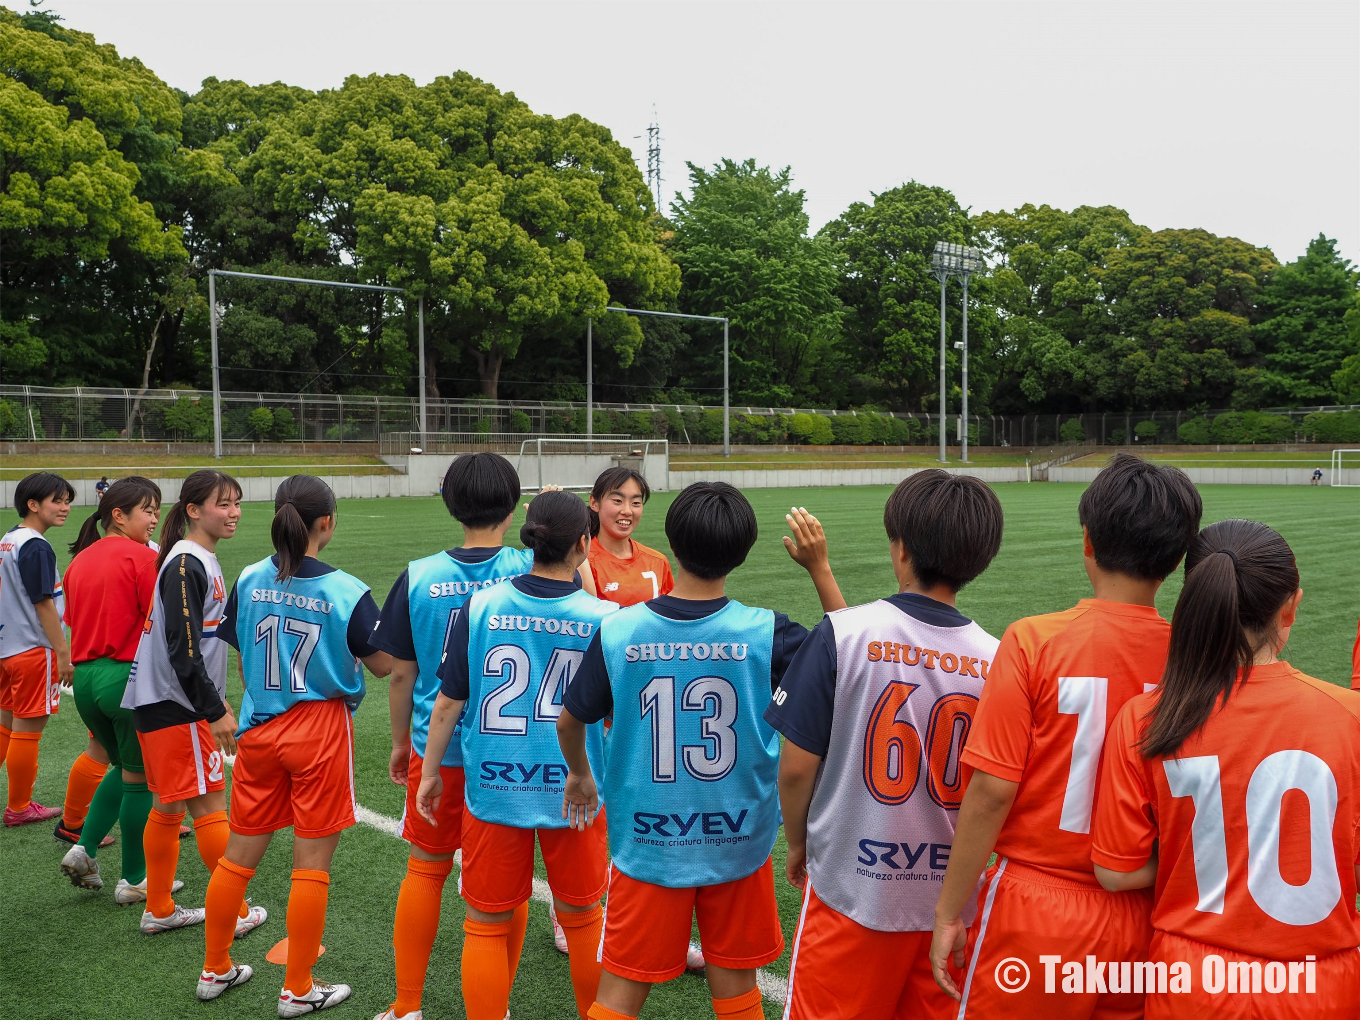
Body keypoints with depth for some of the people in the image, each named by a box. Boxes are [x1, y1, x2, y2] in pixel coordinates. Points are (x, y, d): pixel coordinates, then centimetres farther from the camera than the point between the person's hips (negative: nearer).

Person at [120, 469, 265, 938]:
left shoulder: (202, 562, 12)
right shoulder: (185, 565, -18)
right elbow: (181, 649, -24)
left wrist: (216, 701, 22)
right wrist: (214, 711, -21)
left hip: (166, 704, 10)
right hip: (176, 707, -10)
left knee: (168, 807, 16)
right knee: (210, 805, -2)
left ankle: (159, 910, 28)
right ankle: (234, 913, 9)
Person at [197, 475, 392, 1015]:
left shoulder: (249, 581, -3)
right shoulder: (347, 592, -15)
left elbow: (242, 664, 7)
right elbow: (383, 665, -6)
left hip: (258, 730, 5)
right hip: (321, 731, -4)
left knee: (238, 856, 17)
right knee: (312, 866, 7)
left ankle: (215, 970, 34)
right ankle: (298, 990, 18)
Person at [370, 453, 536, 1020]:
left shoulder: (419, 577, -6)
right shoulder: (530, 569, -12)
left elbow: (401, 674, 1)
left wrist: (401, 742, 15)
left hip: (437, 750, 1)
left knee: (425, 869, 18)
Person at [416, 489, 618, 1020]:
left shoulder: (481, 606, -9)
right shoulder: (604, 617, -12)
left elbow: (449, 701, -3)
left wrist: (430, 772, 8)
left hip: (493, 788, 0)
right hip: (574, 790, 0)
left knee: (488, 925, 15)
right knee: (581, 916, 21)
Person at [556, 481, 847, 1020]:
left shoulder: (617, 631, -12)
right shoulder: (765, 632, -16)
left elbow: (569, 720, 2)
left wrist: (579, 774, 23)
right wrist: (820, 568, 3)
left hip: (646, 841, 0)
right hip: (738, 843, 0)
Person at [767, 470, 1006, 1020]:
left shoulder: (840, 634, -15)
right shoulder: (994, 659, -7)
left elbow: (797, 766, -10)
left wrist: (797, 844, 7)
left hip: (851, 892, -3)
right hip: (953, 900, 3)